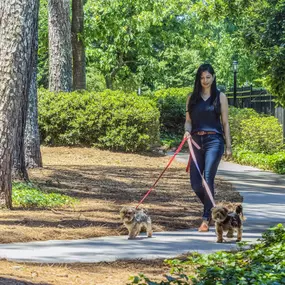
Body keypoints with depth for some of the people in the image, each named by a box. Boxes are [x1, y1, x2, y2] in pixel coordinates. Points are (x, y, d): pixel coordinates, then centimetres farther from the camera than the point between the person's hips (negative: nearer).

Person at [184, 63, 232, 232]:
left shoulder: (220, 97, 5)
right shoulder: (192, 98, 12)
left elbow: (225, 122, 5)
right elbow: (188, 120, 13)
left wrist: (228, 146, 2)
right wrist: (187, 131, -10)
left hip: (214, 141, -3)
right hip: (196, 141, 3)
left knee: (208, 179, -14)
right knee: (195, 183, 1)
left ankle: (206, 219, -9)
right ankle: (212, 209, 26)